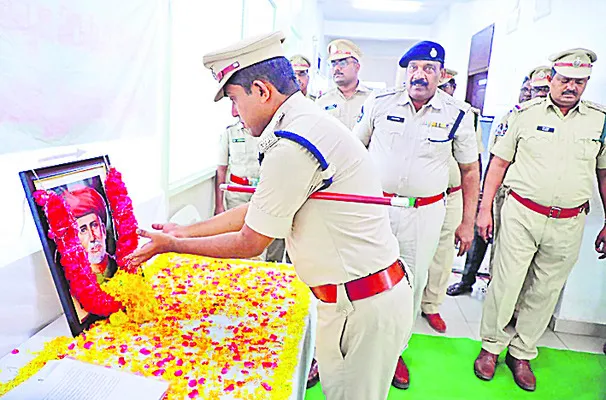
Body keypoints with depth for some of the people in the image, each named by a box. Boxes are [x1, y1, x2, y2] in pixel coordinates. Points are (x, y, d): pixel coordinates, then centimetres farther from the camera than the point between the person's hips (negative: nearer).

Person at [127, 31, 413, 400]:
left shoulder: (292, 146, -25)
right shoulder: (309, 123, 9)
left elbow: (250, 244, -14)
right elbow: (255, 212, 11)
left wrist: (171, 245, -1)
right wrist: (185, 231, 13)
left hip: (365, 307, -9)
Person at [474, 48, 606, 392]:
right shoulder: (526, 114, 2)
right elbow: (499, 162, 4)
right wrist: (485, 208, -1)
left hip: (569, 224, 2)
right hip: (521, 215, -2)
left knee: (546, 291, 11)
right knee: (506, 283, 2)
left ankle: (522, 353, 29)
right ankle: (492, 346, 22)